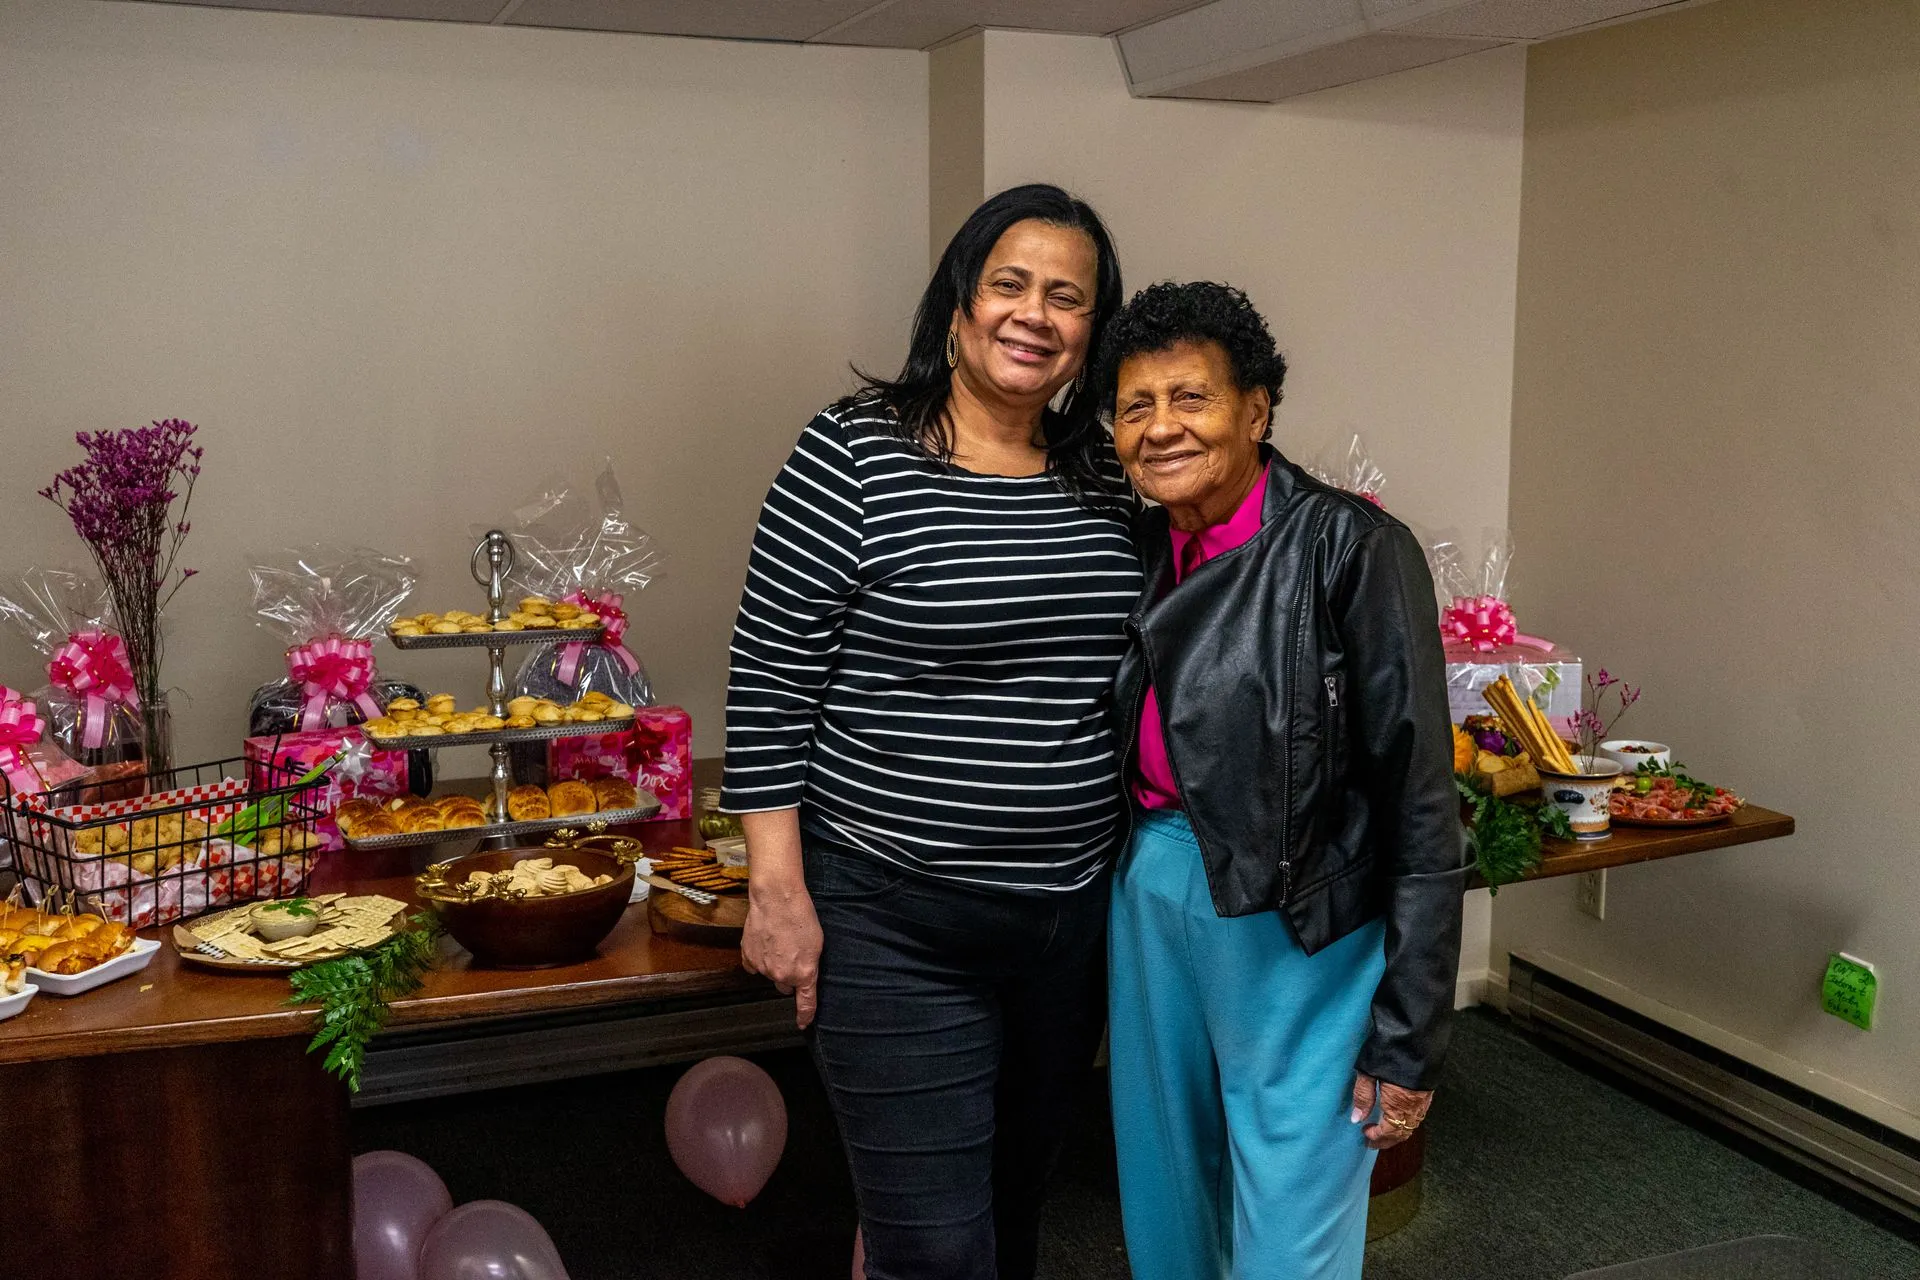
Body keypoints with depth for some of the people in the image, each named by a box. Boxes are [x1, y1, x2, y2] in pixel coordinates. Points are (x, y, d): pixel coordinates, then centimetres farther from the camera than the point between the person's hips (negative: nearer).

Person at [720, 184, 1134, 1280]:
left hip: (1075, 908, 6)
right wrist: (778, 888, -13)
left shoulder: (1106, 477, 5)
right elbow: (769, 683, -11)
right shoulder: (853, 457, -11)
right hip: (896, 925, -5)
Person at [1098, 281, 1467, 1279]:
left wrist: (1408, 1042, -14)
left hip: (1300, 930, -6)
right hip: (1148, 899, 6)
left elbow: (1422, 813, -14)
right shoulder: (1140, 550, 5)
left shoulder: (1351, 550, -14)